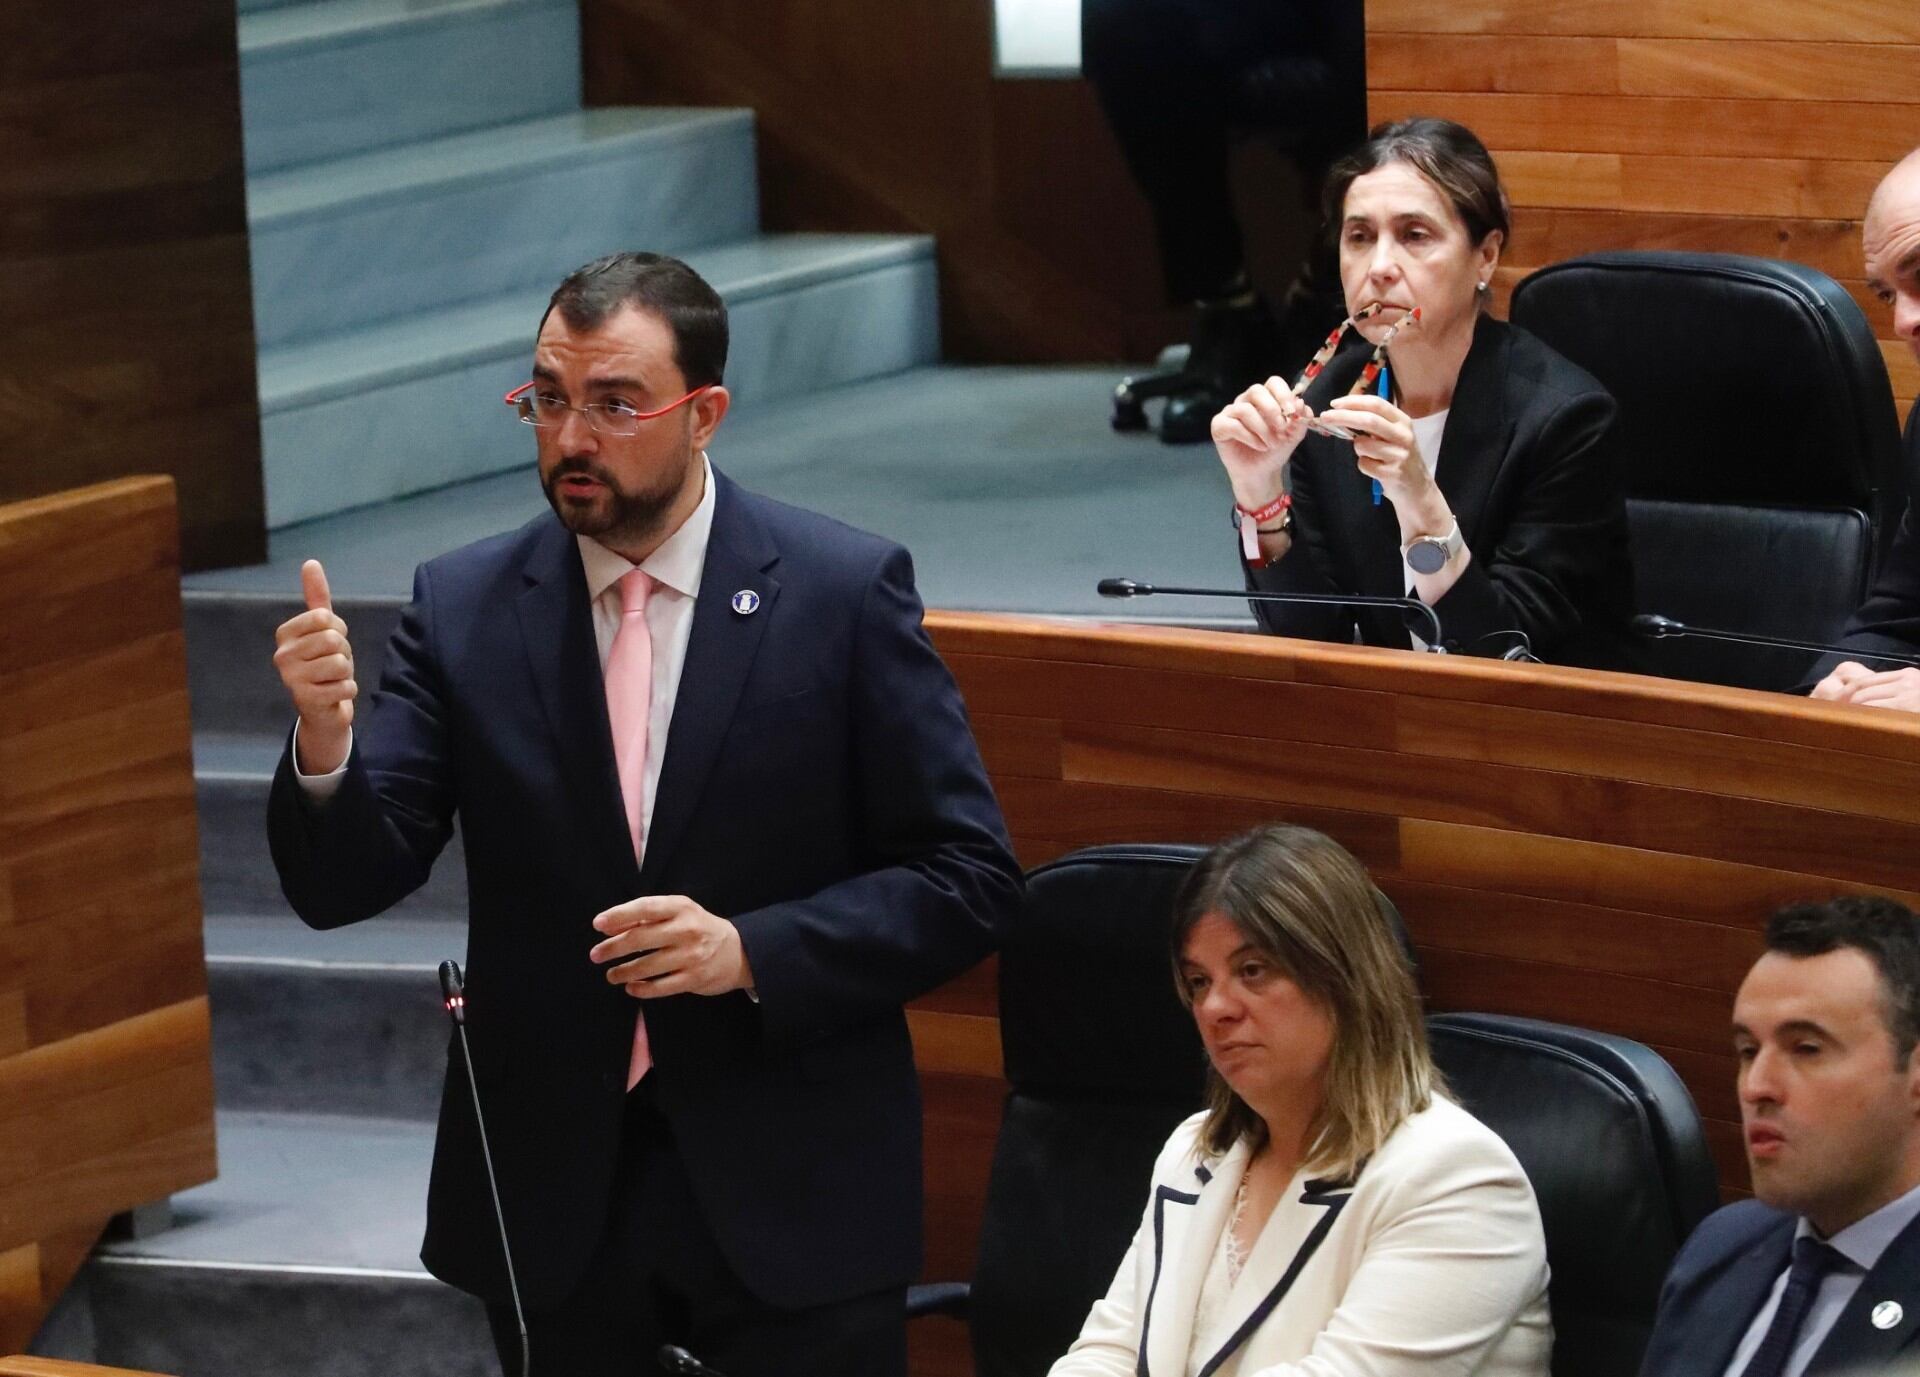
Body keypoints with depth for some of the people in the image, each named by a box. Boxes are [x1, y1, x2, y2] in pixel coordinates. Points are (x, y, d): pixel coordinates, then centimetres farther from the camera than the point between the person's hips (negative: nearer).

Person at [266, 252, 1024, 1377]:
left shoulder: (846, 591, -6)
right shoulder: (466, 608, 0)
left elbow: (968, 880, -5)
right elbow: (346, 884, -4)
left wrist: (752, 952, -18)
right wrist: (325, 739, -24)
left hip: (794, 1199, -2)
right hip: (552, 1202, 2)